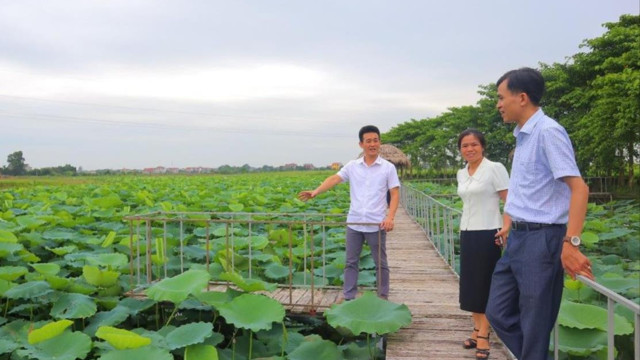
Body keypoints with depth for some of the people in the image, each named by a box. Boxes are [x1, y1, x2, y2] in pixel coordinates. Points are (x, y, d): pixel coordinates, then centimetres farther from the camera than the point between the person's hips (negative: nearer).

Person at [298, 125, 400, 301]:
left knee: (380, 263, 8)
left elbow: (395, 194, -5)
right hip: (354, 223, 3)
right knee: (351, 262, 10)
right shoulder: (352, 166, 4)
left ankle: (383, 297, 22)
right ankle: (348, 297, 20)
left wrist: (390, 217, -19)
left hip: (376, 225, -2)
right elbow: (334, 179, -8)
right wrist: (315, 191, -24)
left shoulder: (388, 167, -2)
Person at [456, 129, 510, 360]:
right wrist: (464, 229, 17)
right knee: (470, 284, 10)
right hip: (467, 234, 7)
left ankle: (483, 336, 7)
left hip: (488, 234, -7)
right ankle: (477, 329, 22)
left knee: (485, 285, -1)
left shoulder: (495, 168, -9)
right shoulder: (461, 174, 11)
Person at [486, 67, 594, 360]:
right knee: (498, 312, 14)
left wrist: (571, 242, -27)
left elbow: (578, 187, -21)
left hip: (542, 239, -9)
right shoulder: (523, 136, 12)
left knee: (534, 327, 3)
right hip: (519, 238, 9)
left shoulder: (547, 132, -14)